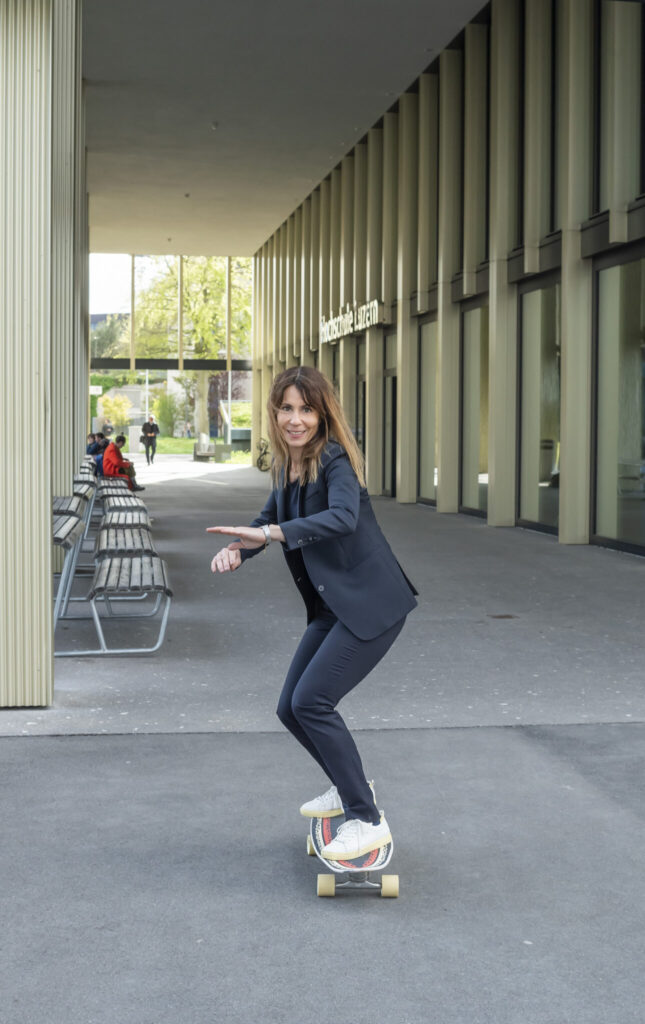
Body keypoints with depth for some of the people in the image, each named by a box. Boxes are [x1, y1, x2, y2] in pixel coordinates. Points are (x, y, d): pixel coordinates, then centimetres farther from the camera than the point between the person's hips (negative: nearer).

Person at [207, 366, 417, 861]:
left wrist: (269, 533, -42)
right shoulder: (287, 465, 8)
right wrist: (237, 549, -1)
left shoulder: (334, 462, -17)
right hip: (333, 607, 9)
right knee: (291, 708, 11)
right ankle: (349, 787, 34)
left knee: (312, 701, -17)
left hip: (371, 605, -9)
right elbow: (270, 519, 20)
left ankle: (367, 821, -7)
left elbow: (344, 517, -36)